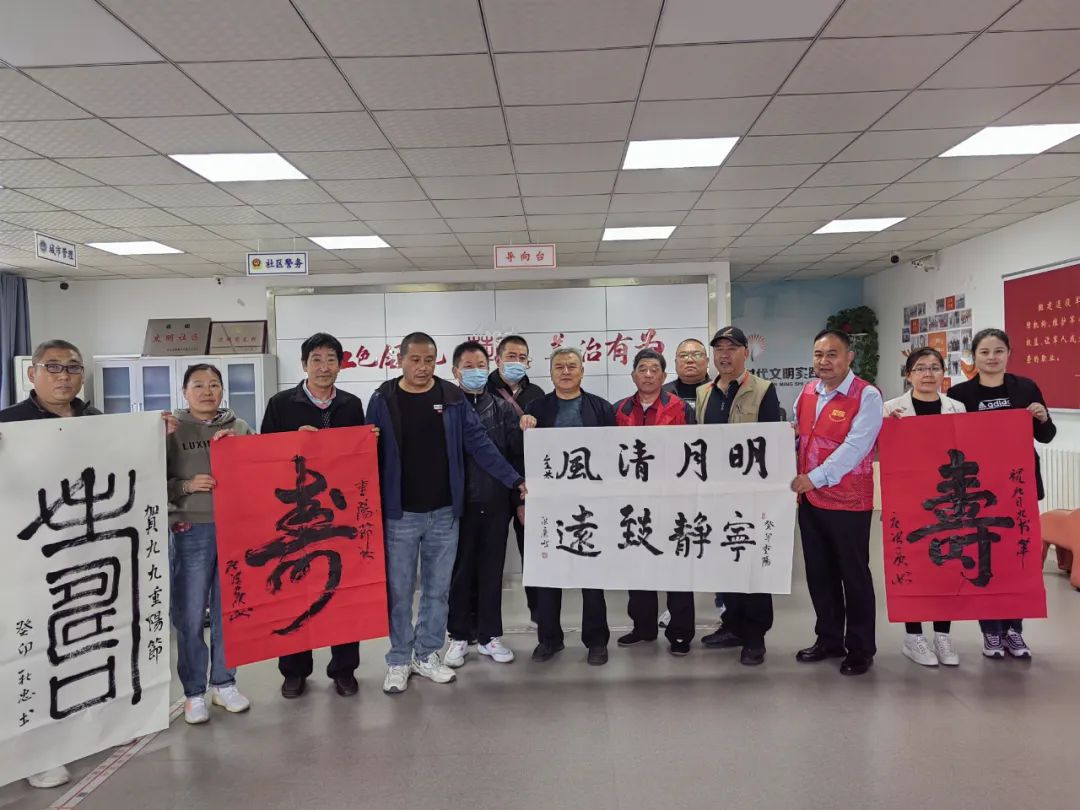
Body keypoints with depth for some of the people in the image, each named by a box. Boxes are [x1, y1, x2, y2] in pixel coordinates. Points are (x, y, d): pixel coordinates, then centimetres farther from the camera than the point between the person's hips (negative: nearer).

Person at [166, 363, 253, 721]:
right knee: (190, 617, 4)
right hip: (190, 533, -2)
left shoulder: (239, 428, 7)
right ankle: (194, 692, 19)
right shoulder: (170, 430, 1)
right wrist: (187, 486, -16)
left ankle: (224, 684, 27)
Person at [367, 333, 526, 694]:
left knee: (437, 589, 12)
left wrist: (515, 480, -7)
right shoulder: (383, 401, -3)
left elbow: (479, 443, 0)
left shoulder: (453, 398, 0)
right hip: (399, 514, -1)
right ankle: (399, 660, 23)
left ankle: (427, 655, 27)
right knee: (398, 591, 7)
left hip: (444, 513, 2)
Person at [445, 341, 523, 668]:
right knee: (460, 571, 9)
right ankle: (459, 636, 22)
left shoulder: (503, 408, 4)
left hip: (495, 502, 2)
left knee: (492, 570, 10)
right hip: (457, 503, -1)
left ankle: (490, 635, 23)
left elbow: (517, 454, -3)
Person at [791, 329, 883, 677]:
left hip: (849, 500, -6)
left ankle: (860, 648, 20)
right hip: (810, 498, 7)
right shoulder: (807, 393, 10)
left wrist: (815, 477, -23)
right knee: (819, 573, 15)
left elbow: (855, 447, -20)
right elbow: (795, 435, 21)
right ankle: (829, 639, 31)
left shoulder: (867, 395, -11)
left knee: (854, 575, 5)